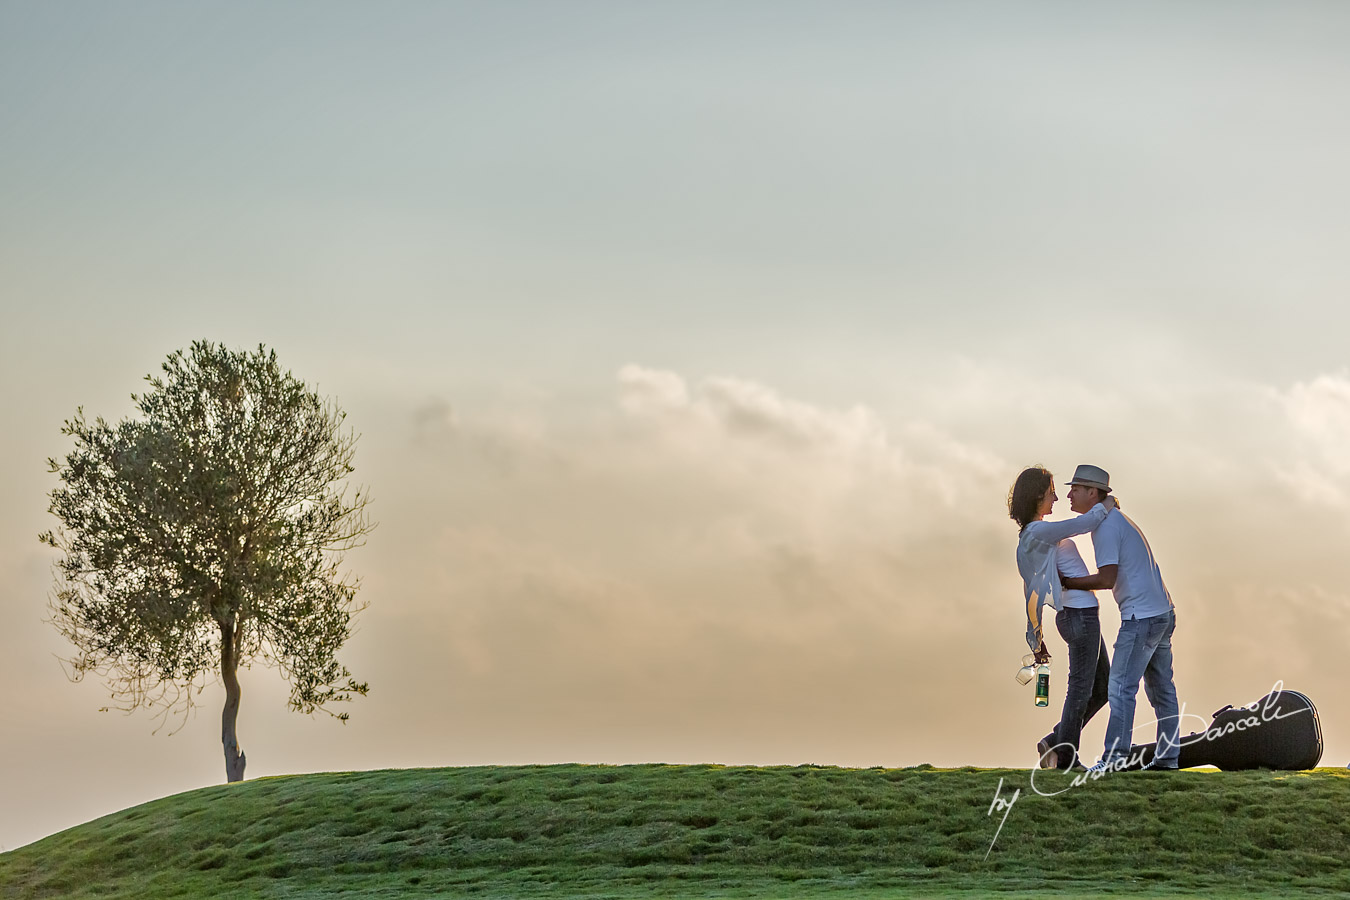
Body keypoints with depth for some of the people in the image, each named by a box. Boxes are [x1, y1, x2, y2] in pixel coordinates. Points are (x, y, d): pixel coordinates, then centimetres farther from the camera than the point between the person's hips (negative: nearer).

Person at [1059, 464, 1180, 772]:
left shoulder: (1105, 524, -13)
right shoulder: (1117, 519, 18)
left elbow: (1107, 579, -19)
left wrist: (1066, 582, -9)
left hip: (1141, 617, -10)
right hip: (1162, 612, 10)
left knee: (1121, 688, -9)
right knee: (1161, 687, 12)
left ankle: (1114, 757, -10)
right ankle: (1168, 756, 15)